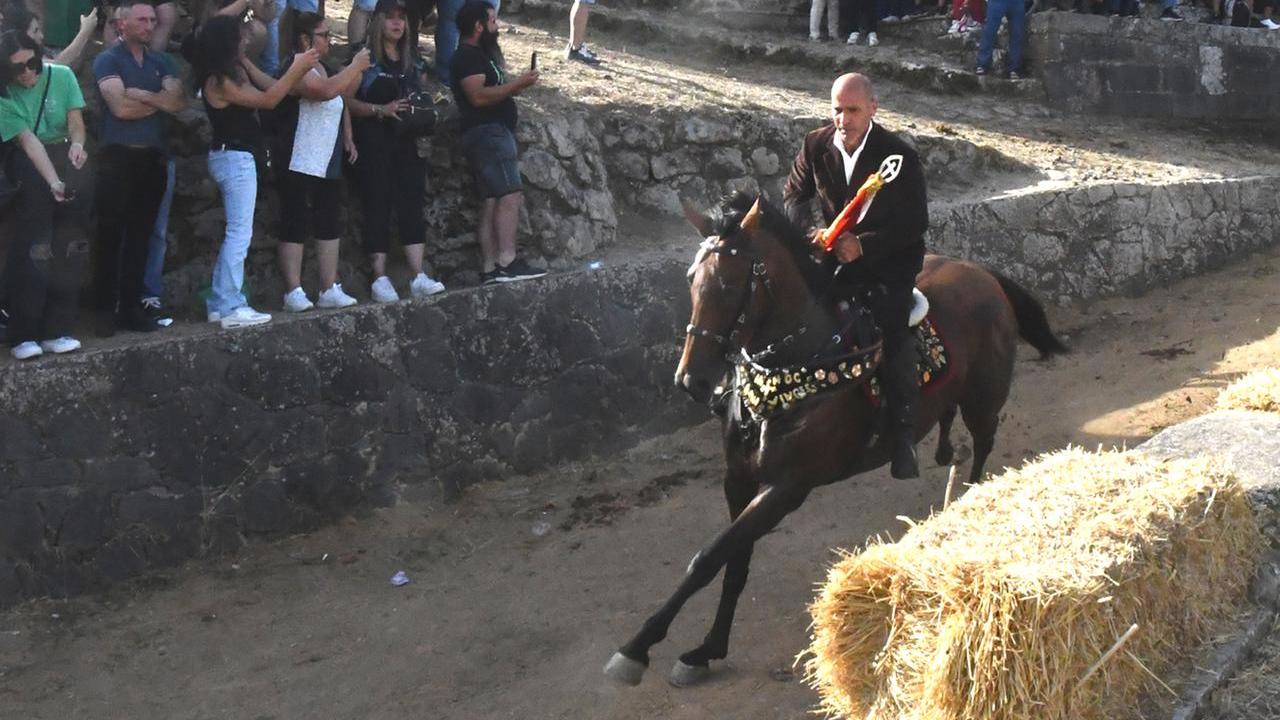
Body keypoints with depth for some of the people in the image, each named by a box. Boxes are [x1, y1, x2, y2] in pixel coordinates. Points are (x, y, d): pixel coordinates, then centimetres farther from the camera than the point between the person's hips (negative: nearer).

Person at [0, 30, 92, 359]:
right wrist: (53, 182, -32)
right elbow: (28, 140, -20)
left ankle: (56, 330, 7)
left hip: (70, 162, 2)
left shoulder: (61, 76, -8)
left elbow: (75, 120, -10)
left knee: (68, 247, 2)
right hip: (31, 168, -2)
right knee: (32, 248, -8)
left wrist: (77, 143, -34)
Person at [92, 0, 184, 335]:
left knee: (141, 234, 7)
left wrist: (140, 95, -11)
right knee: (111, 233, -3)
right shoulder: (108, 60, -3)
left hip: (152, 157, 5)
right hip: (118, 156, -5)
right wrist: (159, 100, -1)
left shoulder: (161, 62, 14)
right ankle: (105, 309, 1)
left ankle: (131, 307, 12)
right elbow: (121, 108, -15)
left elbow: (178, 102, -1)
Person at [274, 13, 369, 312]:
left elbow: (340, 101, 31)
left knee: (329, 225, 8)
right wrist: (355, 66, -20)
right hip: (300, 164, -9)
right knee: (295, 226, -5)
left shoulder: (320, 68, 16)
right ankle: (294, 292, -4)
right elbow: (327, 90, -32)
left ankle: (330, 290, 13)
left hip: (328, 164, 9)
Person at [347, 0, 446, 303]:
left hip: (408, 141, 5)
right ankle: (380, 279, -4)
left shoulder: (412, 60, 16)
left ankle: (418, 277, -5)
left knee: (412, 204, -2)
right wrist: (381, 110, -21)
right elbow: (347, 101, -10)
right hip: (374, 143, -5)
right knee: (378, 207, -5)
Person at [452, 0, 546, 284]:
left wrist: (513, 87, 12)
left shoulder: (478, 55, 24)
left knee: (493, 202, 4)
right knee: (511, 194, -18)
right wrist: (516, 84, -18)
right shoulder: (468, 55, -8)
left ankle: (491, 269, 0)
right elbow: (478, 96, -20)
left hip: (495, 132, 10)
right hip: (487, 132, -10)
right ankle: (507, 262, -24)